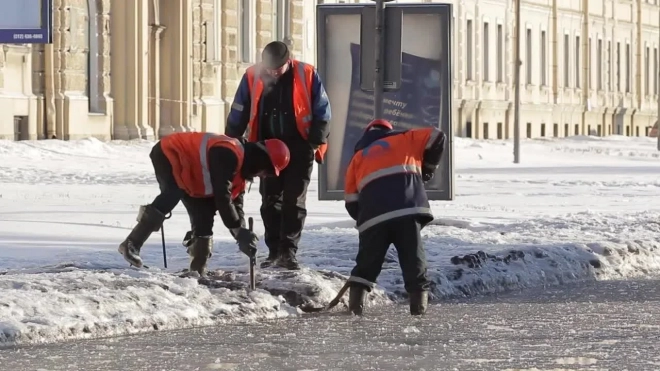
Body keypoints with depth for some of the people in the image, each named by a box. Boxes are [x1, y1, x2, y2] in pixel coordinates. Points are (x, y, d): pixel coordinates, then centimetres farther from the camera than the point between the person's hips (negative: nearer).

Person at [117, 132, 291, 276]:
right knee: (173, 195, -34)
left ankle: (197, 270, 11)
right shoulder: (229, 155, -28)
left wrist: (243, 233, -1)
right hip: (168, 154, -11)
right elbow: (222, 196, -32)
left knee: (203, 217, 5)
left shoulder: (240, 167, 6)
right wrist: (239, 231, -27)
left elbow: (233, 201, 11)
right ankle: (131, 244, -38)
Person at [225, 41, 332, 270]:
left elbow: (321, 112, -2)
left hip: (299, 148, -2)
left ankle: (288, 252, -2)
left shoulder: (307, 76, -9)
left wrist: (317, 143, -7)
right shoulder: (252, 77, -5)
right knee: (270, 201, 4)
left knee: (294, 200, -3)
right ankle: (274, 251, 10)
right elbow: (238, 115, 2)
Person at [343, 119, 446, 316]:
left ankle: (356, 302, 4)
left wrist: (364, 219, 33)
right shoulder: (404, 139, 28)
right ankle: (419, 301, -2)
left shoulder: (358, 157, 31)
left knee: (368, 259, 12)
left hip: (373, 212, 1)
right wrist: (428, 168, 30)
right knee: (413, 255, 5)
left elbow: (351, 201, 23)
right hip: (407, 206, -1)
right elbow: (436, 137, 20)